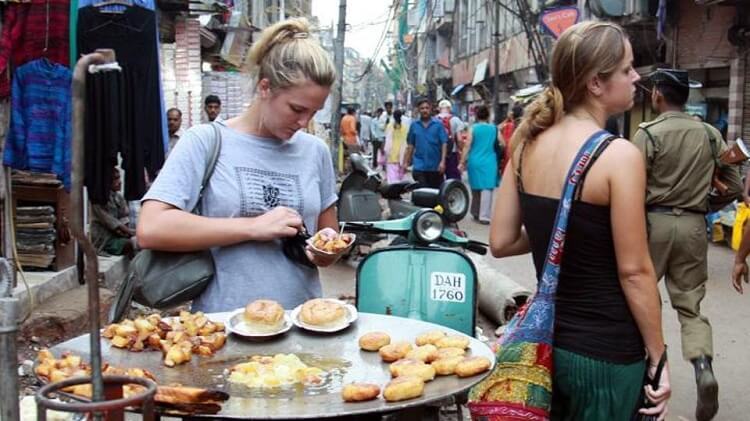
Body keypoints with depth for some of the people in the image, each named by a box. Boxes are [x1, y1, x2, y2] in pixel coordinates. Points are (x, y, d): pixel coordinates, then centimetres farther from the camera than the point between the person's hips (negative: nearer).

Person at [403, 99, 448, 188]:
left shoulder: (438, 124, -2)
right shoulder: (414, 125, 6)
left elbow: (444, 143, -6)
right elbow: (410, 145, 10)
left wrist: (443, 161, -15)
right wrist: (406, 162, 6)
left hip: (436, 167, -1)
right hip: (419, 167, 1)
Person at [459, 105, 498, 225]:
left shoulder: (473, 128, 1)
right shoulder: (494, 128, 3)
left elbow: (467, 146, -4)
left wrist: (462, 162, -2)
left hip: (474, 162, 2)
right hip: (489, 162, -2)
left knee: (476, 188, 15)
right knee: (487, 188, -4)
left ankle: (476, 213, 27)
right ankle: (484, 216, -11)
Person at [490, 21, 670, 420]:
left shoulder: (528, 143, -1)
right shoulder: (618, 155, -18)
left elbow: (501, 242, 1)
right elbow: (634, 271, -16)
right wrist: (657, 356, -6)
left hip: (545, 340, 6)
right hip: (606, 354, -5)